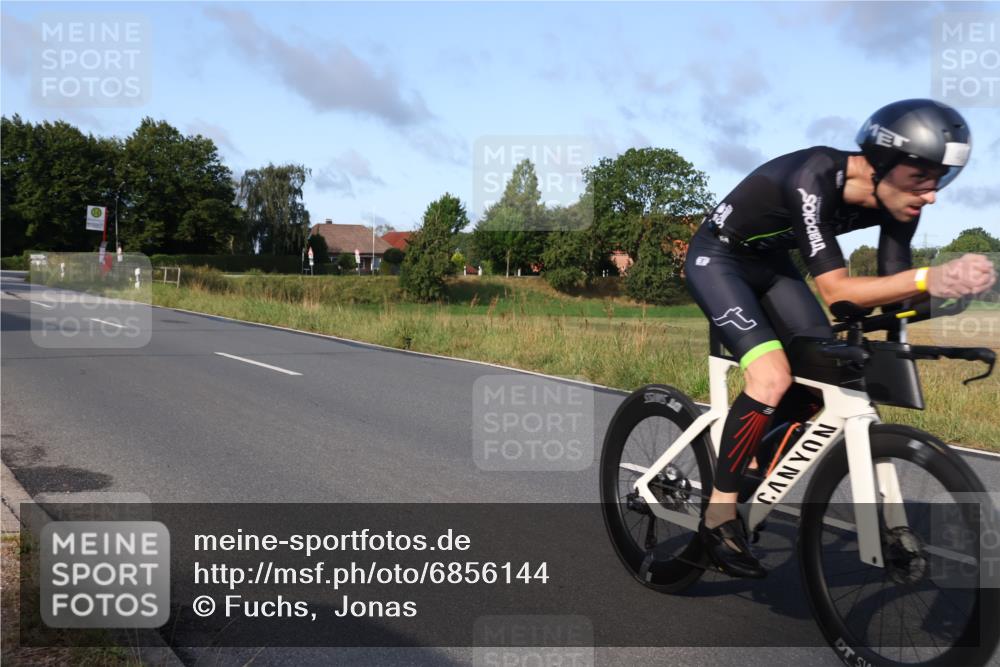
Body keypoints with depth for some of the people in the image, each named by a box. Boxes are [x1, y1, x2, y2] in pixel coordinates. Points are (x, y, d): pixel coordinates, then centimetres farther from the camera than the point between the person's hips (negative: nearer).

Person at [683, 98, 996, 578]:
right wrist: (928, 279, -50)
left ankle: (753, 458, 23)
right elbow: (835, 290, -40)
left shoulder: (896, 202, -15)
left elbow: (891, 287, -13)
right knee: (772, 377, -24)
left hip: (769, 263, 8)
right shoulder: (815, 179, -36)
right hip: (716, 257, -7)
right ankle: (718, 516, -11)